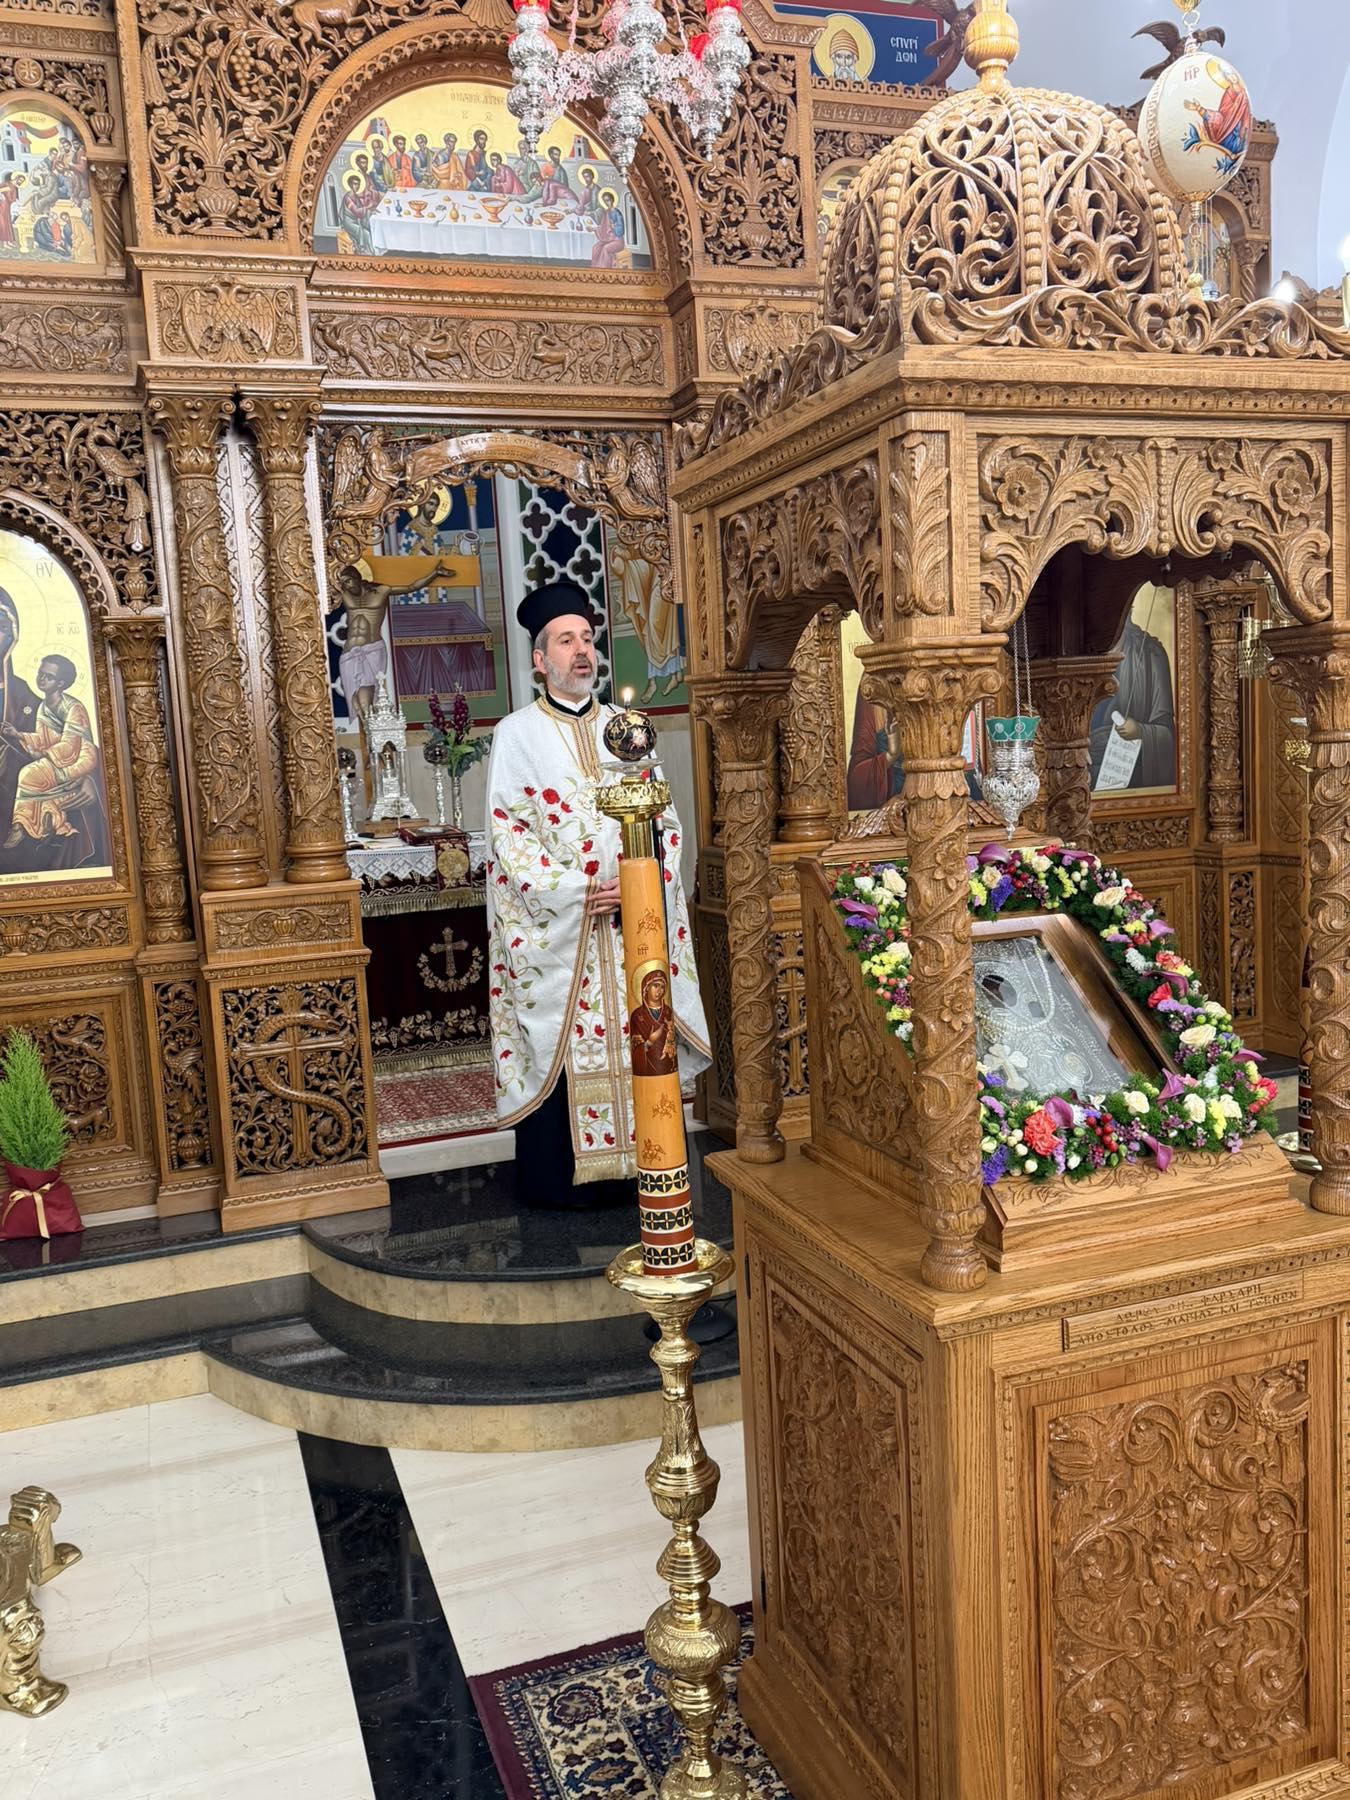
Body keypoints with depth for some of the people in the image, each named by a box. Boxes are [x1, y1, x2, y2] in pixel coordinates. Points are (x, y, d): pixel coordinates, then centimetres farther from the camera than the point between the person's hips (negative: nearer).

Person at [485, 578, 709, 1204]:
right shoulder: (516, 735, 1)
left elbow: (664, 816, 9)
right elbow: (508, 833, -6)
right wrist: (577, 892, -15)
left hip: (634, 924, 4)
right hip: (553, 930, -3)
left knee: (636, 1038, 4)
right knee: (555, 1049, -1)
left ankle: (637, 1163, 16)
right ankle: (551, 1177, 10)